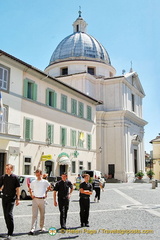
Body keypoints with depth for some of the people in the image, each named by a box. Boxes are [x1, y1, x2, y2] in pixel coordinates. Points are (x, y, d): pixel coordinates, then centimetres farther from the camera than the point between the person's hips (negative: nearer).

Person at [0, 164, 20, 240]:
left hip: (11, 198, -4)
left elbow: (18, 189, -1)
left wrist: (17, 199, -6)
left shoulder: (15, 177, -3)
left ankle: (10, 233, -8)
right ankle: (10, 230, 24)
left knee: (9, 214, -13)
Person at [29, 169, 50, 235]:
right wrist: (31, 195, 5)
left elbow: (49, 187, 20)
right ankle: (33, 229, -11)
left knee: (42, 214, 11)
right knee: (34, 214, -8)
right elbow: (30, 189, 17)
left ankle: (42, 227, 27)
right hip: (35, 199, -1)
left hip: (42, 199, 1)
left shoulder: (45, 182, 1)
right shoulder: (33, 182, 3)